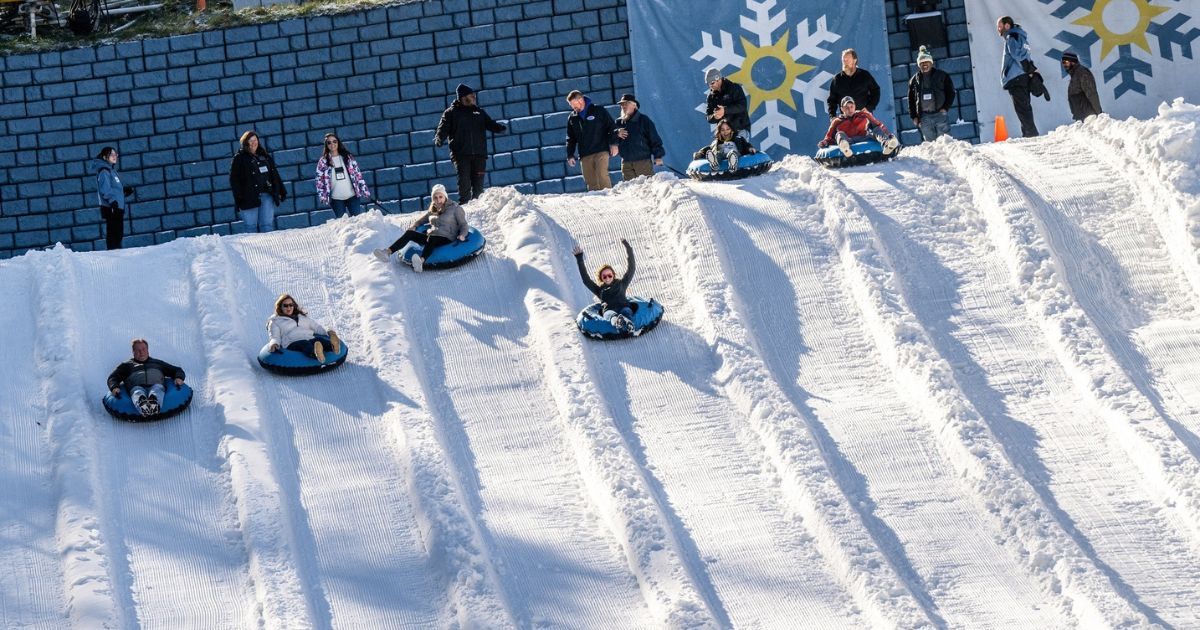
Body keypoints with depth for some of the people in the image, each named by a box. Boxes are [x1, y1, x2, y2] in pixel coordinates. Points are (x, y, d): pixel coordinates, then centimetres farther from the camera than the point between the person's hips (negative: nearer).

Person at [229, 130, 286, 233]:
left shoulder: (265, 156, 17)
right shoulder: (239, 159, 2)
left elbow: (274, 175, 21)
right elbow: (234, 179, -4)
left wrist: (281, 192, 16)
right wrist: (239, 197, -13)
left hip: (267, 196, 4)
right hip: (249, 198, -4)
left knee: (268, 225, -1)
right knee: (251, 227, -4)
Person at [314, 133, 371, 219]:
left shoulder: (348, 157, 5)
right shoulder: (323, 162, 1)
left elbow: (358, 174, 6)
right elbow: (320, 180, 1)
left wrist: (365, 191, 1)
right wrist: (322, 196, -9)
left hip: (352, 196, 1)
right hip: (336, 199, -1)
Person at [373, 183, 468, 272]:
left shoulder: (455, 208, 7)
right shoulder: (433, 210, 23)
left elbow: (463, 225, 5)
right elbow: (420, 220, 32)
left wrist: (462, 235, -15)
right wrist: (413, 226, 11)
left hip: (446, 239, -6)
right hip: (430, 238, 6)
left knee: (431, 238, -41)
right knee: (409, 233, -15)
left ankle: (421, 261, -71)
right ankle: (388, 252, -29)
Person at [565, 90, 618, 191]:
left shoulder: (598, 110, 0)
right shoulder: (572, 118, 12)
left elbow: (611, 126, 2)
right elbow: (570, 139, 19)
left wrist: (613, 143, -6)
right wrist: (570, 155, 11)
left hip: (601, 152, -4)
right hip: (585, 156, 4)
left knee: (602, 175, -19)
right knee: (591, 182, -1)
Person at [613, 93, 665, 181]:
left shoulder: (644, 120, 2)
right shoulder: (619, 122, 13)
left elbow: (654, 139, 0)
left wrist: (658, 156, -6)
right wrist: (617, 134, -8)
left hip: (643, 161, -4)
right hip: (626, 163, 4)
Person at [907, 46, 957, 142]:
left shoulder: (942, 75, 6)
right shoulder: (914, 80, 12)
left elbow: (951, 92, 7)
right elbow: (911, 100, 15)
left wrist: (945, 108, -6)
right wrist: (914, 117, 6)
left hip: (940, 114, -2)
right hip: (924, 117, 2)